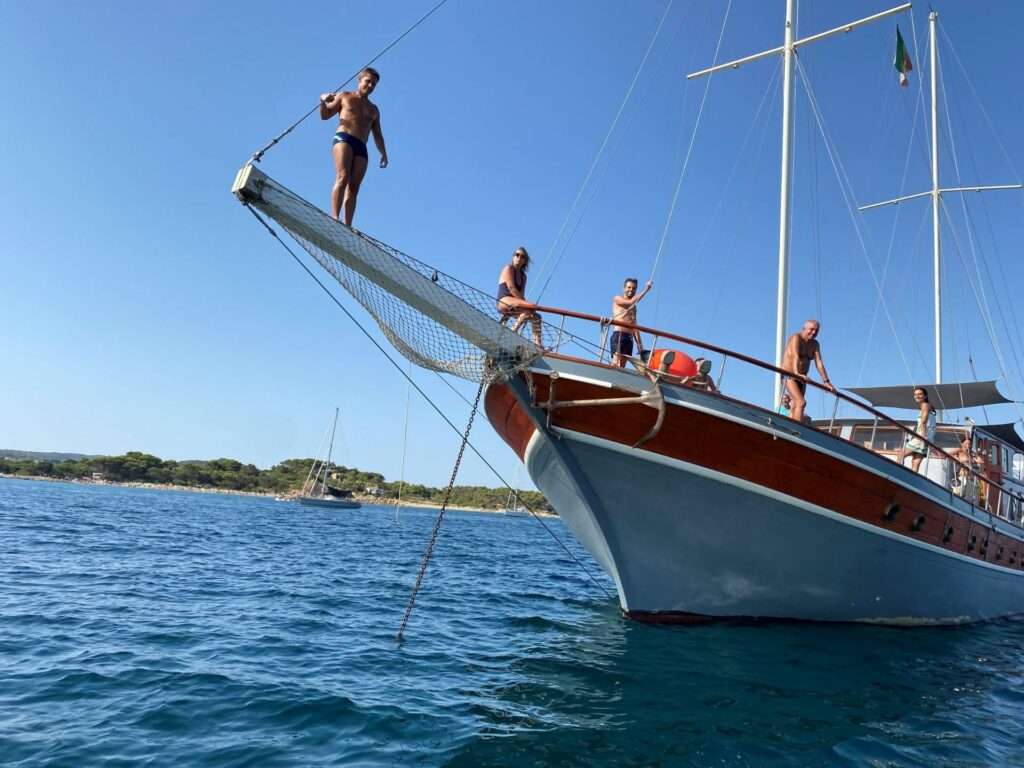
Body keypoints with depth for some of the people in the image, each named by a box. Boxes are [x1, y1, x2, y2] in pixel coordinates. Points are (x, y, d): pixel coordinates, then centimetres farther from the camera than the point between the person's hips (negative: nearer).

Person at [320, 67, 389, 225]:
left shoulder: (374, 110, 29)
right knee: (342, 178, -25)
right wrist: (323, 101, -5)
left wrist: (383, 153, 11)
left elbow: (377, 135, 25)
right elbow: (325, 115, 15)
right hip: (343, 139, -4)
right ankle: (334, 218, -35)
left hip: (361, 148, 4)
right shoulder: (344, 96, 19)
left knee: (353, 188, -8)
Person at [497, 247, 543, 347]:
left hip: (513, 307, 9)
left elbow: (521, 295, 12)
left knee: (536, 316, 5)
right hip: (504, 302, -9)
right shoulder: (508, 268, 1)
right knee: (531, 307, -28)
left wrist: (524, 303, -9)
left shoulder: (523, 276, 23)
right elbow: (511, 288, -11)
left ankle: (538, 344, -5)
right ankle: (513, 331, -28)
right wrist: (525, 303, -15)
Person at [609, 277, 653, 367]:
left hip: (630, 338, 6)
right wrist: (646, 289, -4)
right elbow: (631, 302, -10)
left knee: (622, 365, -4)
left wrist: (639, 344, 15)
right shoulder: (617, 299, 8)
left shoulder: (634, 307, 26)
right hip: (618, 335, -6)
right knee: (616, 363, -21)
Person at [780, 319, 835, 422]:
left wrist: (826, 381, -10)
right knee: (801, 402, -22)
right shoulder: (796, 338, -13)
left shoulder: (815, 344, 7)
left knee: (794, 408, 7)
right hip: (789, 376, -8)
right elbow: (795, 357, -29)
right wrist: (797, 374, -44)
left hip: (801, 379, 8)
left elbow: (819, 363, 0)